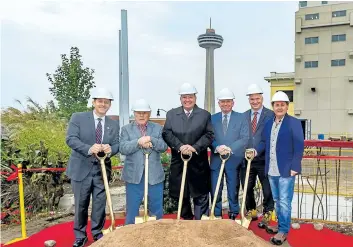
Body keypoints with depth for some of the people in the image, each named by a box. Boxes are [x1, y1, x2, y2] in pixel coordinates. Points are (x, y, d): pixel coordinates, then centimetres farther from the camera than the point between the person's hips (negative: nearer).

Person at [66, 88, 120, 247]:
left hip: (102, 169, 3)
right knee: (81, 204, 10)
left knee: (100, 204, 11)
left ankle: (97, 232, 32)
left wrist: (110, 149, -25)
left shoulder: (114, 124, 7)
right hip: (81, 169, -2)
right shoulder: (78, 118, -3)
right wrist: (89, 149, -30)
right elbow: (71, 139, -14)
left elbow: (117, 145, 0)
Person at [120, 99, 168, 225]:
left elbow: (164, 147, -5)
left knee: (157, 209, 12)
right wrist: (139, 142, -21)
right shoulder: (126, 129, 4)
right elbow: (123, 148, -9)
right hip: (134, 175, -1)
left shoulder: (158, 128, 7)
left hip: (154, 175, 1)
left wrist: (150, 140, -19)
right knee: (132, 209, 9)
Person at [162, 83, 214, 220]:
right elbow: (167, 133, -2)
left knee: (201, 196, 6)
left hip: (198, 163, -1)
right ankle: (187, 220, 30)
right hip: (178, 162, 1)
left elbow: (209, 135, -3)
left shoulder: (205, 115, 6)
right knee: (180, 195, 11)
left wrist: (195, 147, -17)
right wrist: (180, 146, -17)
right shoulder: (171, 114, 8)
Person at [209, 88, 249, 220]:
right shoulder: (212, 118, 8)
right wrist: (217, 147, -18)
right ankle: (217, 216, 23)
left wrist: (230, 148, -20)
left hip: (233, 160, -1)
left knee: (233, 190, 10)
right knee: (215, 191, 7)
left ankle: (233, 215, 25)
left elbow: (245, 138, -6)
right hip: (216, 160, 2)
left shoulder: (241, 118, 3)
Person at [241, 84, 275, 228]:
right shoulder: (243, 116, 10)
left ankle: (267, 214, 24)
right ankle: (251, 211, 31)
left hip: (264, 159, -4)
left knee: (267, 189, 8)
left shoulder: (271, 115, -4)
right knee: (247, 188, 13)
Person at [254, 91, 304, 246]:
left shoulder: (294, 123, -6)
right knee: (277, 200, 18)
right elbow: (264, 142, 15)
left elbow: (299, 147, -11)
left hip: (286, 170, -6)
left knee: (284, 202, 0)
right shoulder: (268, 124, 11)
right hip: (271, 170, 6)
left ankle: (283, 231, 12)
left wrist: (294, 167, -17)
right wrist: (257, 150, -5)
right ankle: (281, 225, 33)